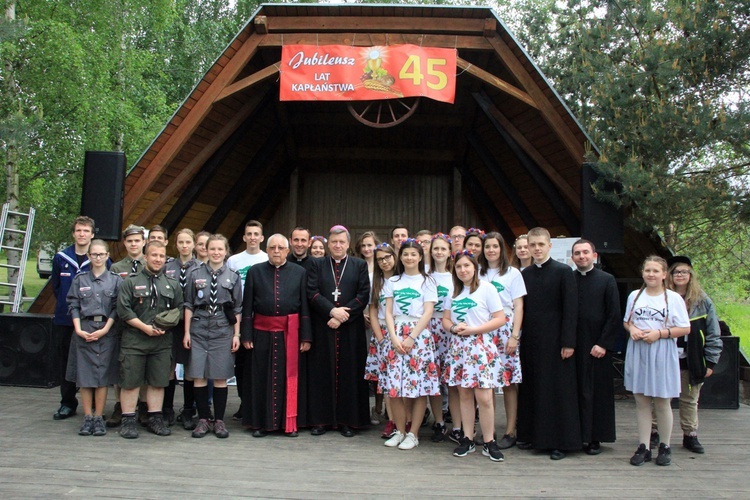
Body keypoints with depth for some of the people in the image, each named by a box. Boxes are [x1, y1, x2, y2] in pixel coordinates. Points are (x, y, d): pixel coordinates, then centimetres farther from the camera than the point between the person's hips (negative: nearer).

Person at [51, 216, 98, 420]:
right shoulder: (60, 258, 6)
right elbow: (55, 286, 17)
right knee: (66, 361, 11)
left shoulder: (102, 260, -2)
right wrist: (66, 304, 9)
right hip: (65, 319, 3)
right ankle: (67, 403, 22)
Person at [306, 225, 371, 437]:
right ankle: (321, 419, 12)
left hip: (350, 328, 0)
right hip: (322, 327, 1)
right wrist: (332, 311, -15)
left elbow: (364, 294, -1)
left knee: (349, 372, 2)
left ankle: (347, 420, 11)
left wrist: (343, 316, -11)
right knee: (322, 372, 4)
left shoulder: (360, 265, 7)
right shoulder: (317, 264, 9)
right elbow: (312, 292, -1)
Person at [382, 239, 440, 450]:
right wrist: (394, 338, -7)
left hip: (419, 335, -2)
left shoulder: (427, 282, 4)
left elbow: (427, 314, -4)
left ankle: (413, 434, 7)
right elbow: (388, 312, 7)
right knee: (394, 385, -1)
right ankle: (400, 431, 13)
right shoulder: (392, 282, 13)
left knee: (419, 385, -3)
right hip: (396, 335, 3)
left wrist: (411, 338, -13)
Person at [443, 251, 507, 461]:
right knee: (464, 394, 7)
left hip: (481, 346, -5)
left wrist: (473, 329, -15)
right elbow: (445, 319, 16)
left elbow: (500, 319, -8)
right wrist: (454, 328, -7)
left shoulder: (486, 288, -3)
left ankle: (489, 443, 4)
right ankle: (467, 439, 16)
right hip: (459, 346, 5)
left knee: (484, 397, -7)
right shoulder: (454, 292, 14)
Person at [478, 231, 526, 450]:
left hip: (505, 331, -3)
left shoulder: (513, 273, 5)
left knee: (509, 382, -3)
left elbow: (518, 307, 1)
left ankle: (510, 432, 4)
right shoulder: (478, 274, 13)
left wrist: (515, 335, -8)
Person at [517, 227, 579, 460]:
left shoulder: (563, 271, -4)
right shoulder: (525, 274, 11)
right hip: (530, 341, 5)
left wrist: (568, 342, -13)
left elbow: (570, 309, -8)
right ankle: (531, 434, 22)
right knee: (530, 389, 10)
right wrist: (518, 337, 5)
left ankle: (560, 442, 11)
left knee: (558, 391, 1)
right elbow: (522, 308, 12)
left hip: (554, 341, -5)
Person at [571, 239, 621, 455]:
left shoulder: (607, 280, 2)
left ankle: (594, 439, 15)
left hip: (596, 346, -1)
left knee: (597, 392, 5)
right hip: (571, 346, 1)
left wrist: (604, 344, -9)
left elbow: (614, 316, -2)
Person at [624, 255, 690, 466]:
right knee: (641, 402, 6)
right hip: (638, 354, 3)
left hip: (662, 356, -3)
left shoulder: (674, 298, -3)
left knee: (662, 403, 5)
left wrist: (659, 333, -15)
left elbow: (685, 329, -4)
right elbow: (626, 321, 16)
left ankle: (665, 447, 20)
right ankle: (643, 447, 13)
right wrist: (631, 329, -6)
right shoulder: (634, 296, 7)